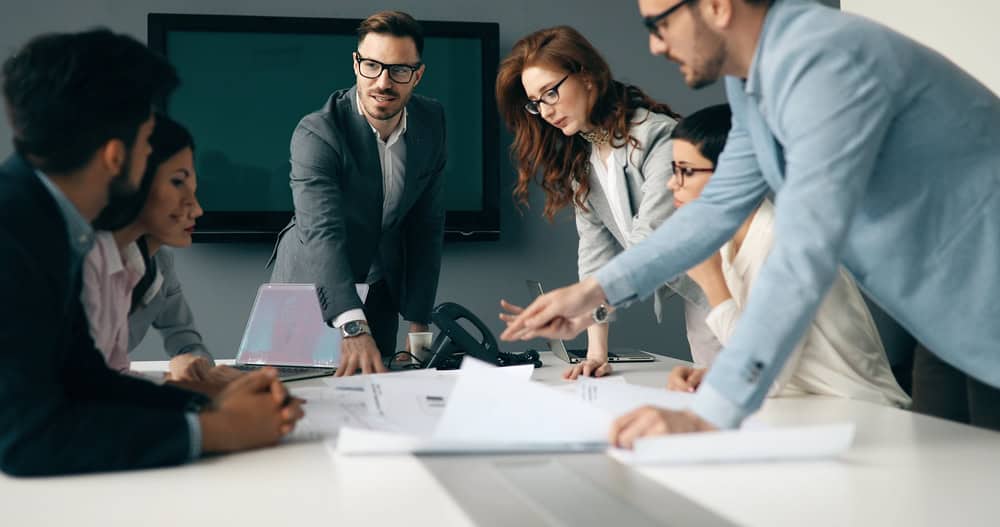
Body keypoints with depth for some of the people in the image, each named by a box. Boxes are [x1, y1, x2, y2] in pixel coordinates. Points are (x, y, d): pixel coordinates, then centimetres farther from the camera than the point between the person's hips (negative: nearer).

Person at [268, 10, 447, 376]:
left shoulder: (432, 121, -9)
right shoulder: (315, 135, -26)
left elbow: (427, 225, -3)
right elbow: (322, 233, -39)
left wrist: (418, 322, -6)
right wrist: (354, 330, -53)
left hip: (382, 298, 4)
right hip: (311, 293, -4)